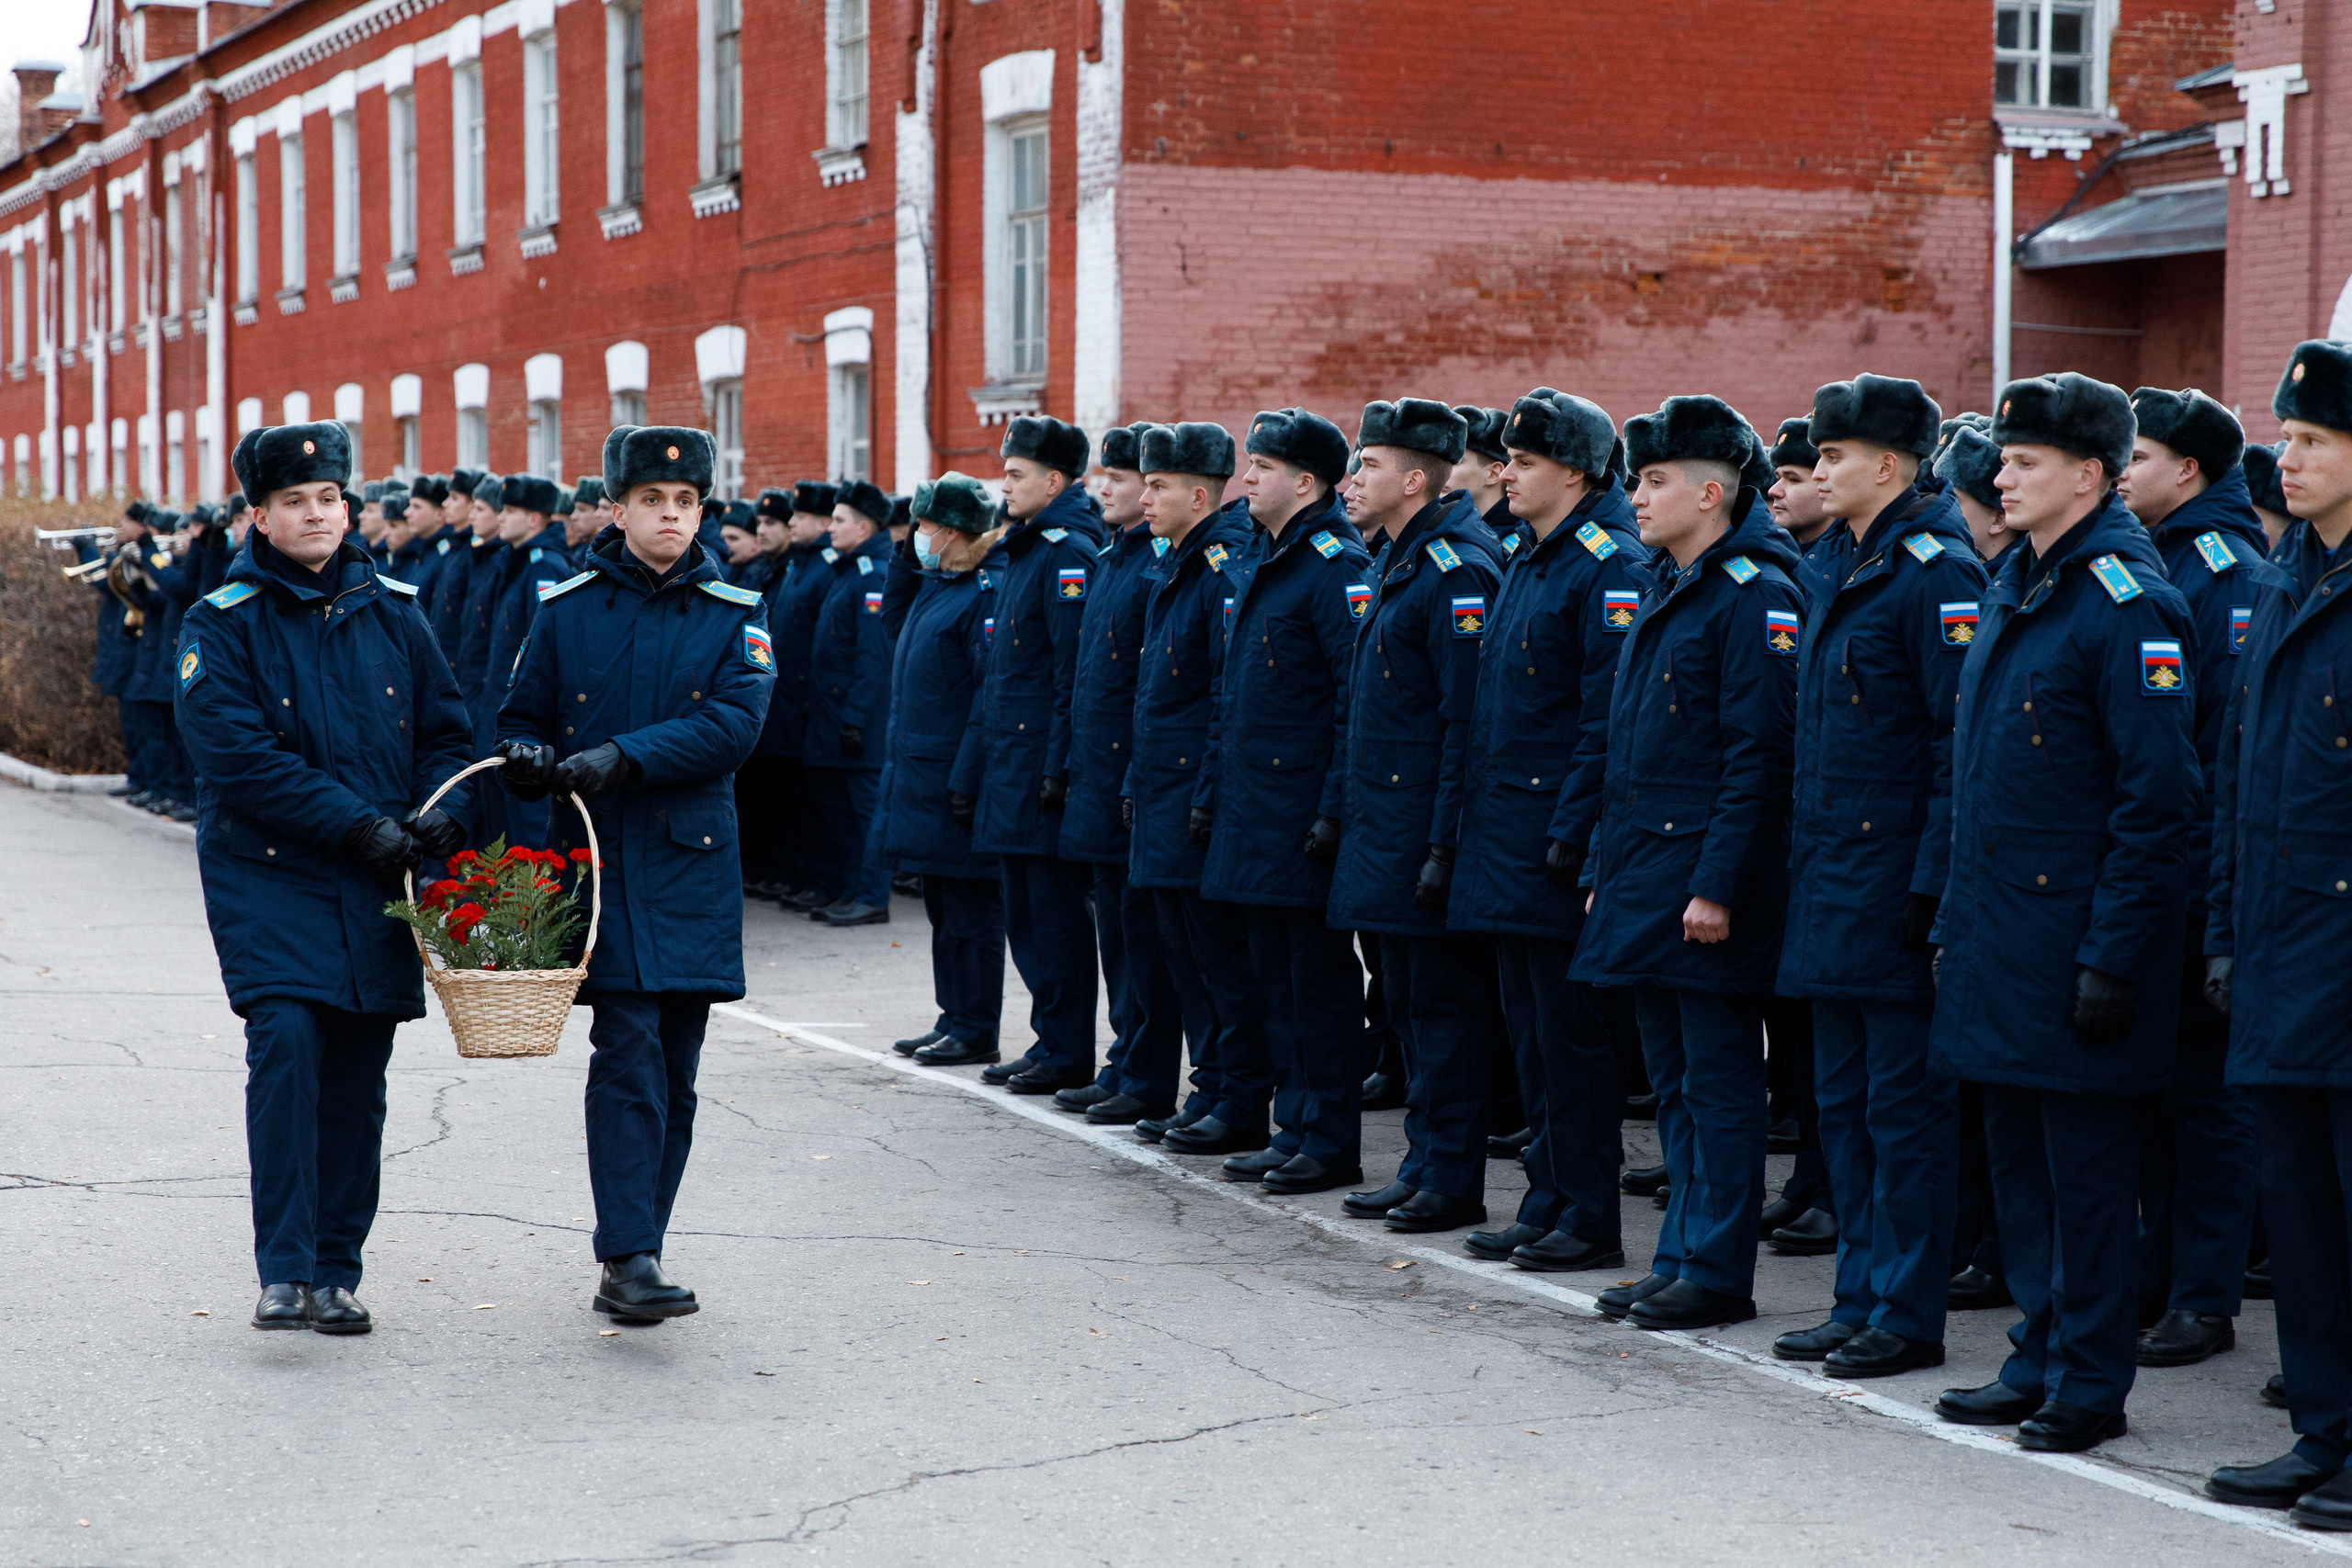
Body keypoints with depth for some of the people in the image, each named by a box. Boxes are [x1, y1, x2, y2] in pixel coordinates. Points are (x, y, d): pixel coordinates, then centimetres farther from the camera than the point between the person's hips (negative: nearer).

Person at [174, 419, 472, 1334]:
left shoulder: (389, 612, 10)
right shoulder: (221, 623, -3)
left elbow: (446, 728, 14)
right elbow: (240, 757, -12)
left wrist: (440, 809, -7)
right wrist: (357, 825, -18)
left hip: (379, 882, 4)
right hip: (268, 876, -4)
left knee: (357, 1077, 4)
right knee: (286, 1044, -19)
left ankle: (336, 1273, 13)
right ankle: (284, 1272, -15)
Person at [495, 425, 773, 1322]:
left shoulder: (735, 617, 4)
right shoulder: (568, 608, 5)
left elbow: (734, 724, -10)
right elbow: (524, 716, 13)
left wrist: (622, 757, -20)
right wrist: (527, 760, -10)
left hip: (692, 865, 2)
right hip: (597, 860, -2)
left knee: (673, 1072, 7)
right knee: (627, 1053, -14)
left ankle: (635, 1259, 18)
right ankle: (627, 1259, -17)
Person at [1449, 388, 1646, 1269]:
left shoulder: (1610, 567, -13)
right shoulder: (1526, 562, 16)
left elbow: (1609, 716, -18)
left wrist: (1574, 833, -21)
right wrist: (1476, 819, 16)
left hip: (1557, 843, -9)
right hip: (1504, 839, 9)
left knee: (1571, 1032, -4)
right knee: (1530, 1032, 13)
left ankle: (1589, 1220, 2)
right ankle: (1548, 1203, 19)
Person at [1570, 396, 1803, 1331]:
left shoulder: (1754, 596, -13)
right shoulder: (1664, 592, 16)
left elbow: (1759, 758, -18)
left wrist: (1717, 886, -21)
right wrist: (1605, 867, 18)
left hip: (1706, 885, -9)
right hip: (1646, 885, 9)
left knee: (1717, 1081, -3)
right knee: (1675, 1081, 13)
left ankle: (1716, 1273, 2)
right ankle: (1683, 1256, 20)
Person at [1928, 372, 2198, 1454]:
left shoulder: (2128, 604, -15)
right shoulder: (2015, 585, 12)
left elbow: (2157, 798, -18)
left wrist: (2112, 956, -19)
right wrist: (1957, 913, 16)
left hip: (2072, 937, -9)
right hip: (1997, 936, 9)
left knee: (2084, 1162, 0)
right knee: (2017, 1157, 14)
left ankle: (2092, 1383, 8)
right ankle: (2040, 1360, 23)